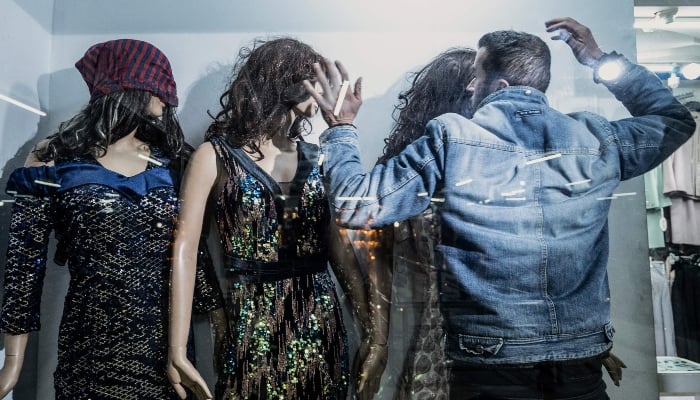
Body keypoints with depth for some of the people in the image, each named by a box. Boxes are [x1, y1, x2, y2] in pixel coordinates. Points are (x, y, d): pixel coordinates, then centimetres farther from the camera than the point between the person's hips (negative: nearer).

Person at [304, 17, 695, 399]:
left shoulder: (449, 140, -13)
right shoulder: (597, 140, -1)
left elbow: (356, 205, -12)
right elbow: (675, 119, 20)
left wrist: (341, 127, 2)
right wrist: (602, 60, 21)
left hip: (489, 367, -2)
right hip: (581, 364, 3)